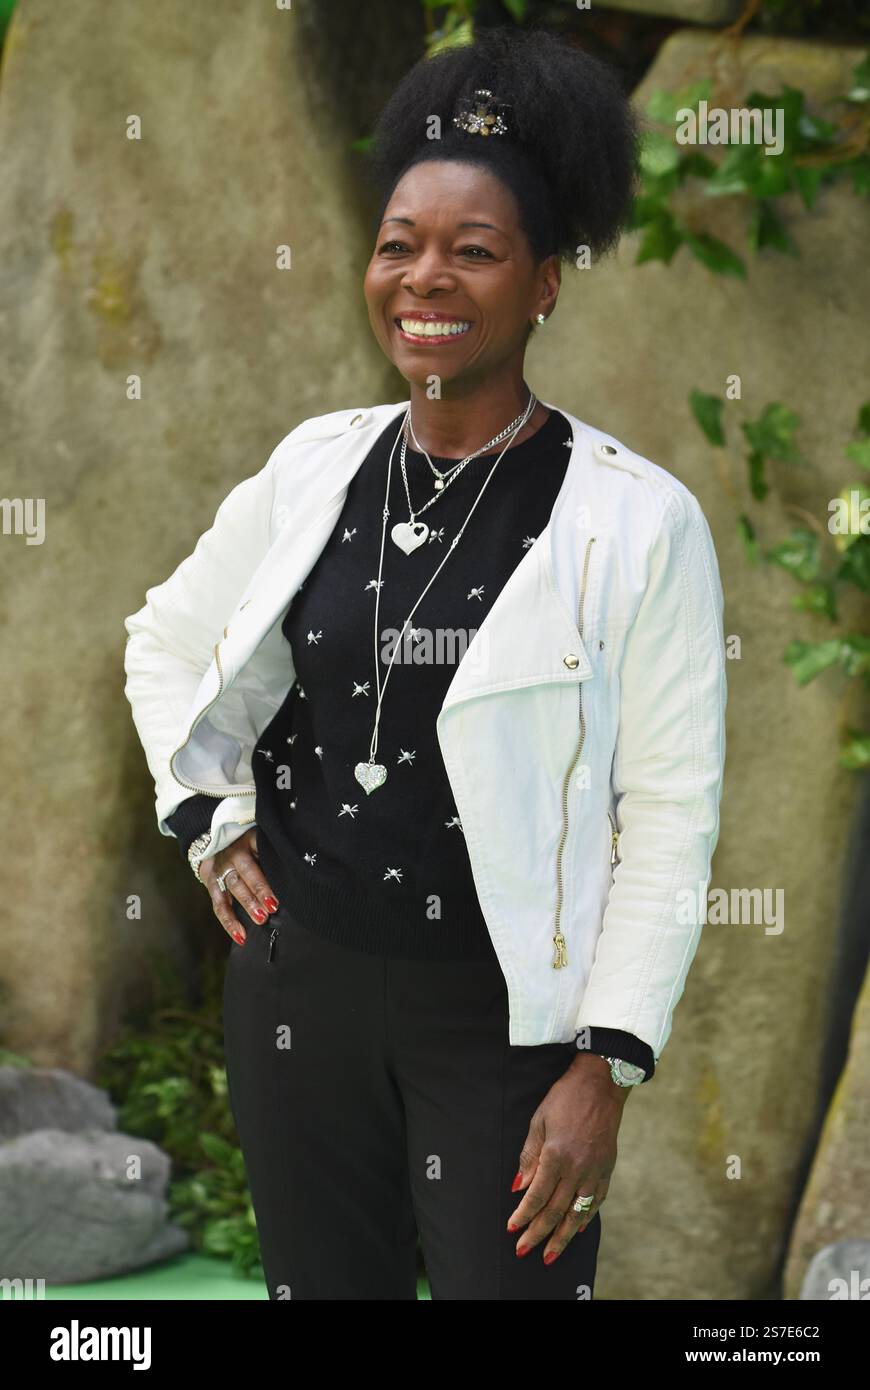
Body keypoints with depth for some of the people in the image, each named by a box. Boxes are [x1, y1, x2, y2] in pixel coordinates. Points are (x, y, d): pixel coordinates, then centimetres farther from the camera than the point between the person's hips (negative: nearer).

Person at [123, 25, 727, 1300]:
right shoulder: (314, 466, 3)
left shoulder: (638, 523, -10)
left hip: (504, 1015, -4)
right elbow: (165, 639, 20)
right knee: (322, 1284, 14)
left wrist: (609, 1067, -14)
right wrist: (207, 814, 6)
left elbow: (672, 816, -10)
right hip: (298, 989, 4)